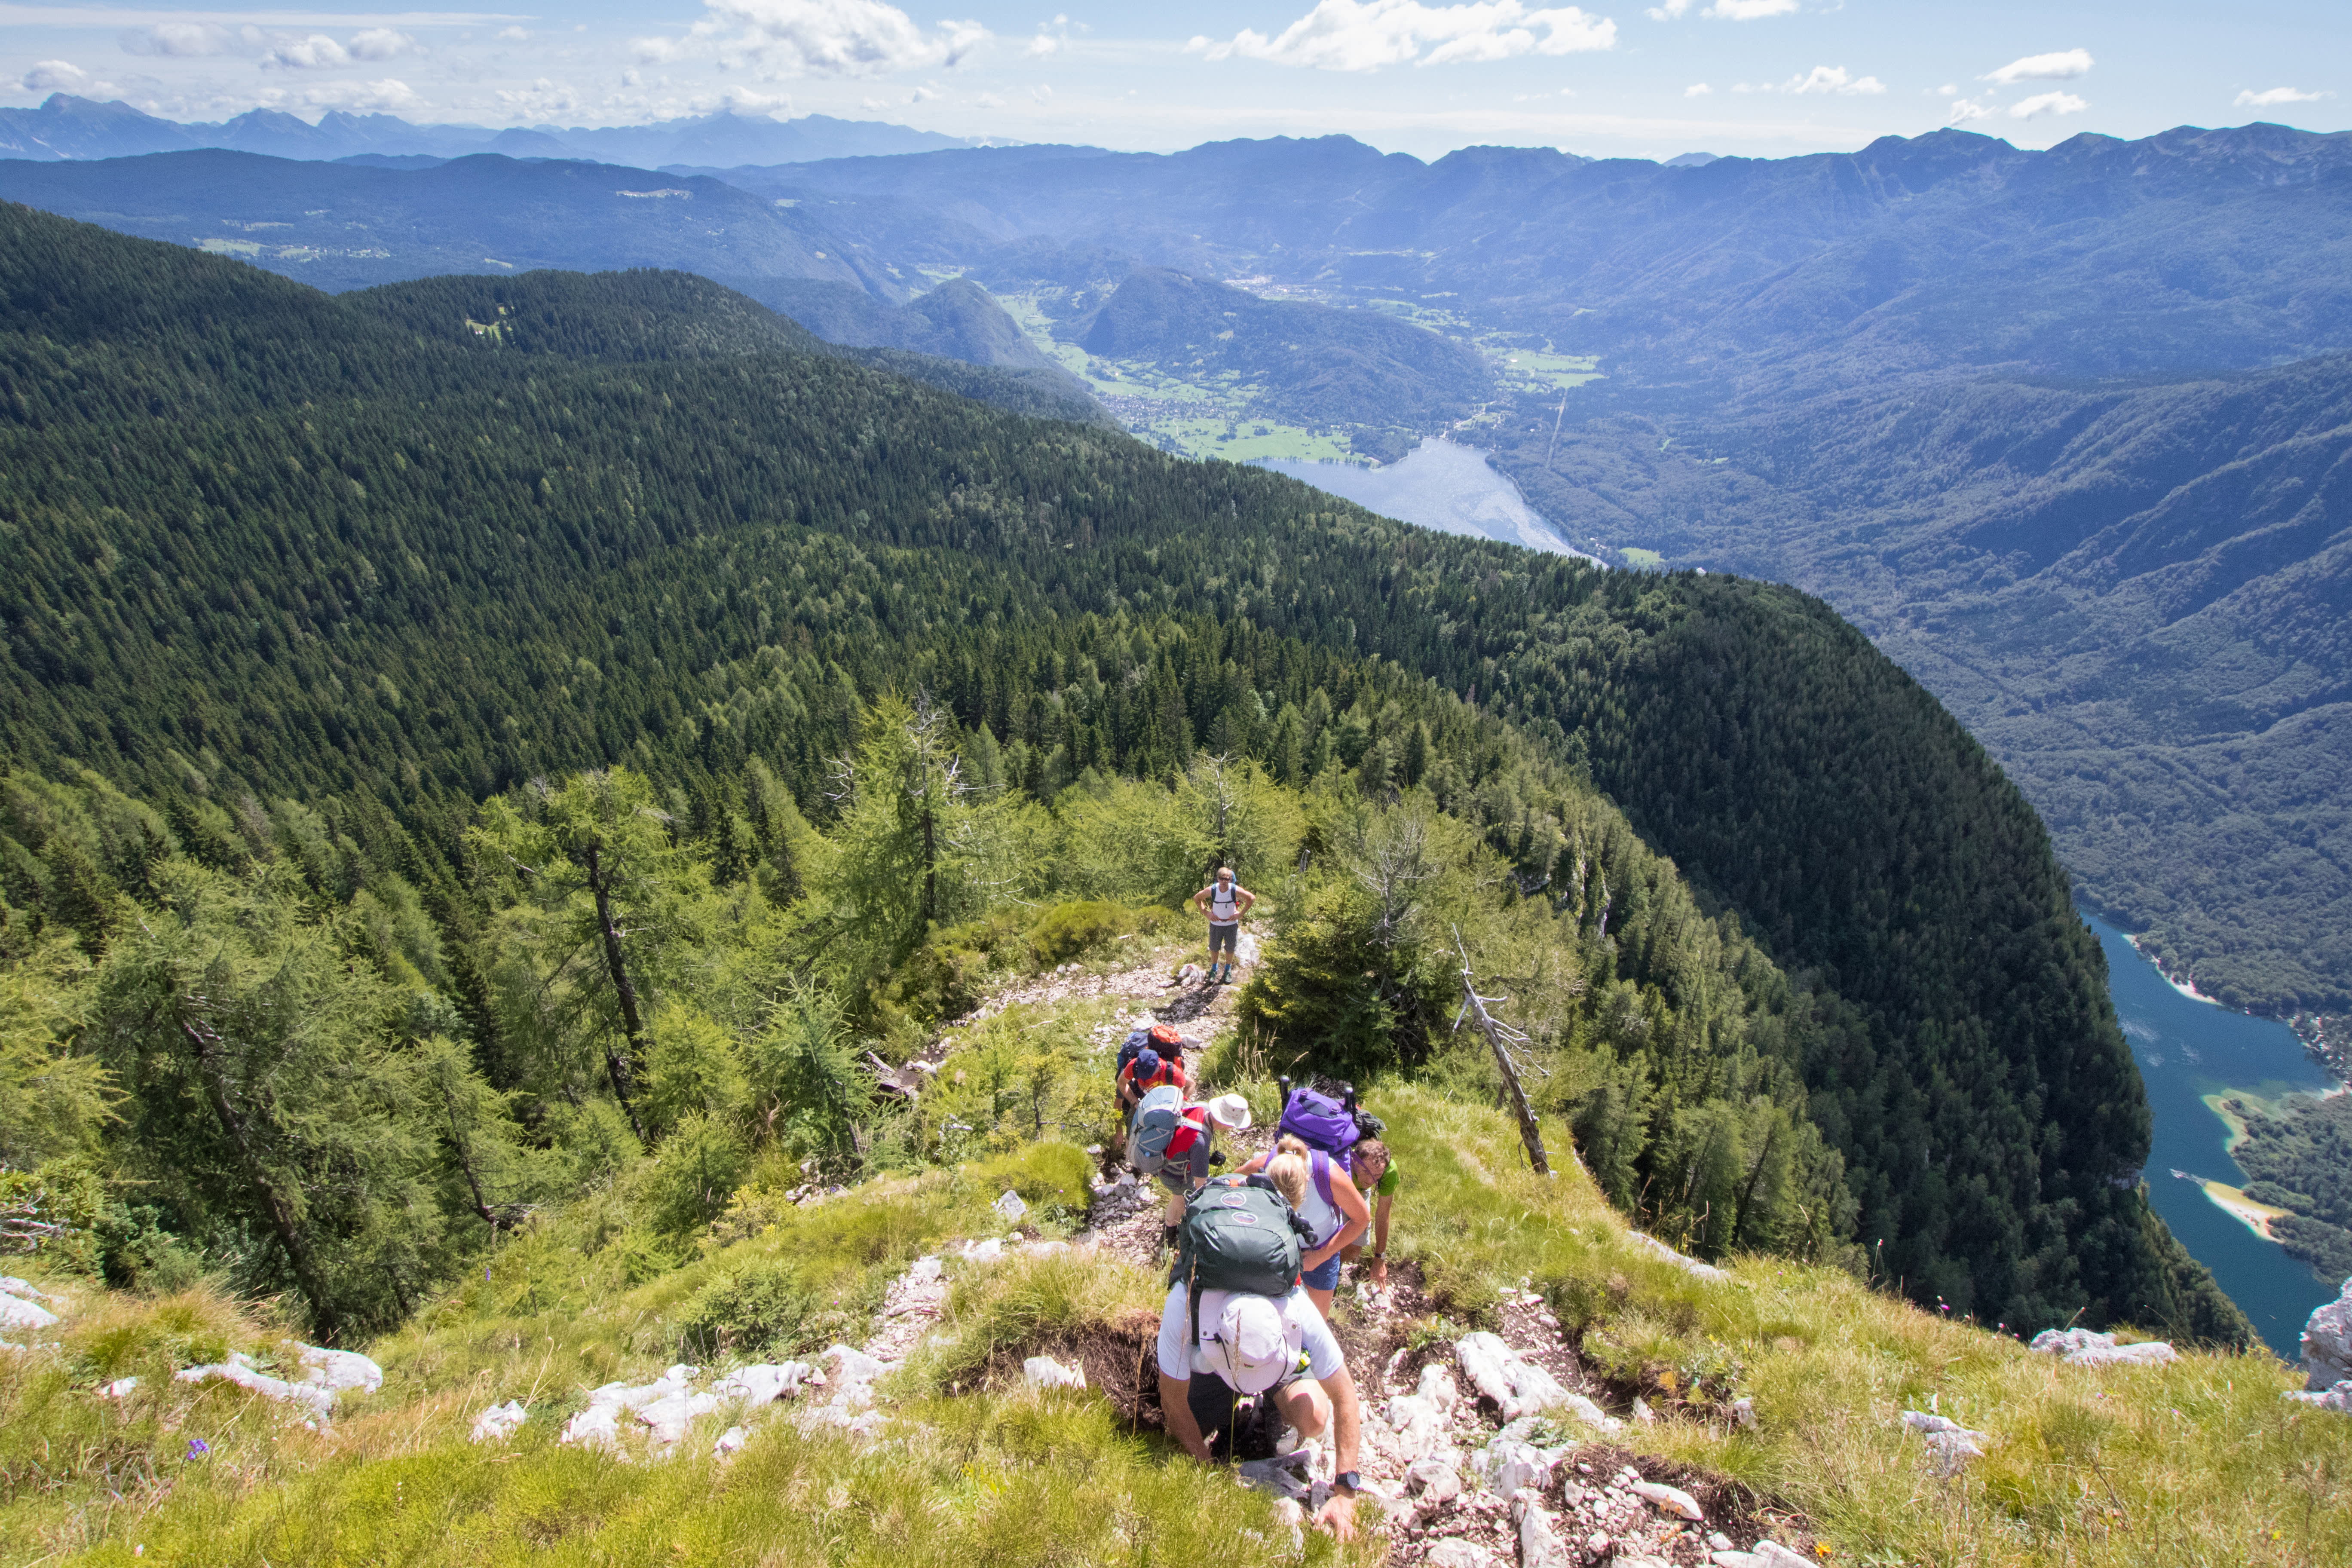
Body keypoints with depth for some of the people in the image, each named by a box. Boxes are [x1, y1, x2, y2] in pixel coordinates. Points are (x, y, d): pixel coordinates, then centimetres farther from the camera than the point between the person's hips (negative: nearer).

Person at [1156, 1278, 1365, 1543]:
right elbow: (1173, 1401, -27)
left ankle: (1280, 1408, 8)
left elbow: (1344, 1396, -29)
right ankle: (1229, 1414, 19)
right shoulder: (1183, 1305, -43)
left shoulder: (1296, 1311, -41)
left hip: (1287, 1357, 0)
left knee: (1313, 1420, -26)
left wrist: (1345, 1493, -30)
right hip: (1208, 1361, 1)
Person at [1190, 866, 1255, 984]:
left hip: (1231, 924, 0)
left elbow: (1252, 898, -9)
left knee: (1230, 948, 14)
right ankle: (1214, 969, 39)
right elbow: (1197, 898, -3)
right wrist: (1206, 913, -7)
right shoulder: (1212, 890, -20)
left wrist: (1241, 914, -9)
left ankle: (1228, 970, 38)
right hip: (1216, 924, 0)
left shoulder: (1235, 890, -22)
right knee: (1214, 948, 14)